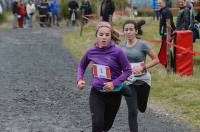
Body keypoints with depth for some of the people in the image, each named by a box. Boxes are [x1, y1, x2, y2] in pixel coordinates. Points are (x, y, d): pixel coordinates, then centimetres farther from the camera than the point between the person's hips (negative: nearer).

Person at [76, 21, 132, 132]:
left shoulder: (117, 52, -17)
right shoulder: (91, 52, -7)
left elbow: (127, 71, -11)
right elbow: (81, 66, 11)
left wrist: (114, 83, -22)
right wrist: (79, 80, -6)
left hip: (114, 93, -1)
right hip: (96, 93, 1)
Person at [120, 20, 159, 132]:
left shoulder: (142, 45, -12)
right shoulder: (122, 46, 0)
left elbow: (156, 60, -7)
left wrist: (143, 67, -19)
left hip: (143, 81, -1)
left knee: (142, 108, 17)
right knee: (132, 111, -7)